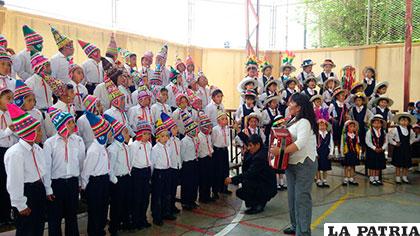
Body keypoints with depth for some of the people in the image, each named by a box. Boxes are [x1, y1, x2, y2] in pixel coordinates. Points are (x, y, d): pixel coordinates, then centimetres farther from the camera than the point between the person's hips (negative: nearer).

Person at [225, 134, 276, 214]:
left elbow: (249, 173, -29)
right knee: (239, 192, 11)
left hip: (268, 188, -9)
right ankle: (261, 201, 18)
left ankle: (257, 206, -11)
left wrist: (232, 179, -26)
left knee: (245, 182, -27)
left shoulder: (260, 157, -25)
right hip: (261, 184, 9)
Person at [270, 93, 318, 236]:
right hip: (292, 163, 9)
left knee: (301, 197, -5)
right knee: (292, 196, 15)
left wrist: (280, 151, -33)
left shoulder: (304, 122, -16)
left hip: (304, 164, -9)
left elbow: (300, 143, -29)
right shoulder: (294, 120, 13)